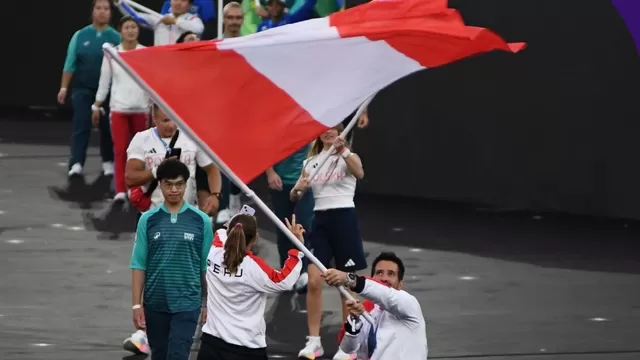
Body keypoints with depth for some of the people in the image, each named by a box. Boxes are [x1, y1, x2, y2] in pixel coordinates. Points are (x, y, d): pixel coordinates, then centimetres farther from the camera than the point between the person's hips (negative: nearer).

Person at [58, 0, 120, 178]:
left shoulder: (116, 37, 0)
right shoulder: (80, 35, 2)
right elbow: (70, 63, 4)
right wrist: (64, 87, 0)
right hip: (83, 88, 0)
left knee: (107, 127, 6)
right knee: (81, 125, -6)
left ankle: (108, 162, 19)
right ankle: (77, 163, -9)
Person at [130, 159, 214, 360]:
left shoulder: (201, 221, -2)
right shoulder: (148, 220, 1)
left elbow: (207, 268, 3)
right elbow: (139, 266, 1)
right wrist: (137, 304, -3)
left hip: (187, 303, -2)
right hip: (155, 303, 2)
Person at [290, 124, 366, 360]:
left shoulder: (348, 157, -2)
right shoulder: (311, 162, 11)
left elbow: (359, 174, -26)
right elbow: (294, 197, 12)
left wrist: (343, 151, -41)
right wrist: (297, 189, -11)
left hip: (344, 218, -4)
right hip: (320, 220, 4)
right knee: (313, 282, -5)